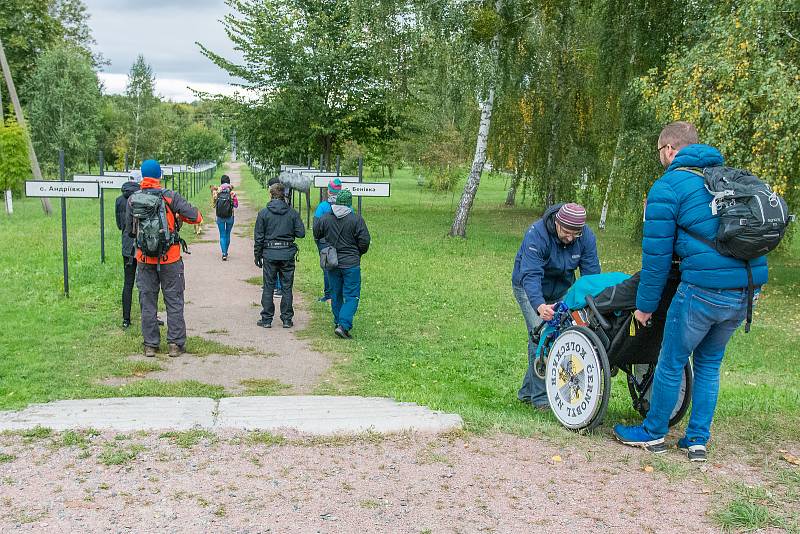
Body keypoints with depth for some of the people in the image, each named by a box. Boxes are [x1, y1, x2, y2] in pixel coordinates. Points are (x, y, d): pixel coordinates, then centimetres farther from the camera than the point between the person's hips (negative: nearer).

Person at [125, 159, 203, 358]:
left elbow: (129, 230, 8)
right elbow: (196, 216, -11)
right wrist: (179, 216, 7)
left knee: (147, 302, 11)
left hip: (144, 259, 2)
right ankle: (175, 344, 8)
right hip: (170, 258, -2)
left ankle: (150, 345, 15)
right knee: (174, 301, 7)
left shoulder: (133, 200, 0)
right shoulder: (170, 196, -8)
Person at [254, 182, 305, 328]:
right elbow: (301, 233, -4)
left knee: (268, 287, 7)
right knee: (287, 288, 8)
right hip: (288, 254, 1)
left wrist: (257, 256, 7)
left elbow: (259, 237, -1)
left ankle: (266, 319, 9)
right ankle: (287, 319, 10)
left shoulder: (263, 213, -3)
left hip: (269, 254, -1)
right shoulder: (292, 213, -1)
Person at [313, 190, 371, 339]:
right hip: (351, 264, -4)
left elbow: (316, 235, 12)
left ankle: (338, 323, 26)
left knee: (336, 295, 17)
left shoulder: (325, 218, -2)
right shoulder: (356, 219, -12)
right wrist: (359, 253, 10)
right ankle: (343, 325, -13)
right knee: (352, 296, 0)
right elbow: (364, 241, -11)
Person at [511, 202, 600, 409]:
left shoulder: (586, 236, -18)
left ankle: (527, 391, 11)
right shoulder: (536, 233, -32)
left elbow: (591, 273, -16)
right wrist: (540, 305, -56)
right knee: (540, 335, -19)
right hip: (529, 288, -5)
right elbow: (530, 275, -40)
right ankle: (540, 396, -11)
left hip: (561, 289, 5)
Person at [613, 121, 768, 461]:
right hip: (747, 290, 7)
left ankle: (653, 434, 25)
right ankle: (697, 440, 25)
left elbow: (656, 255, -5)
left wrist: (645, 305, 3)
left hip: (704, 290, -7)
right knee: (709, 363, 20)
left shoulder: (667, 187, -3)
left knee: (672, 363, 10)